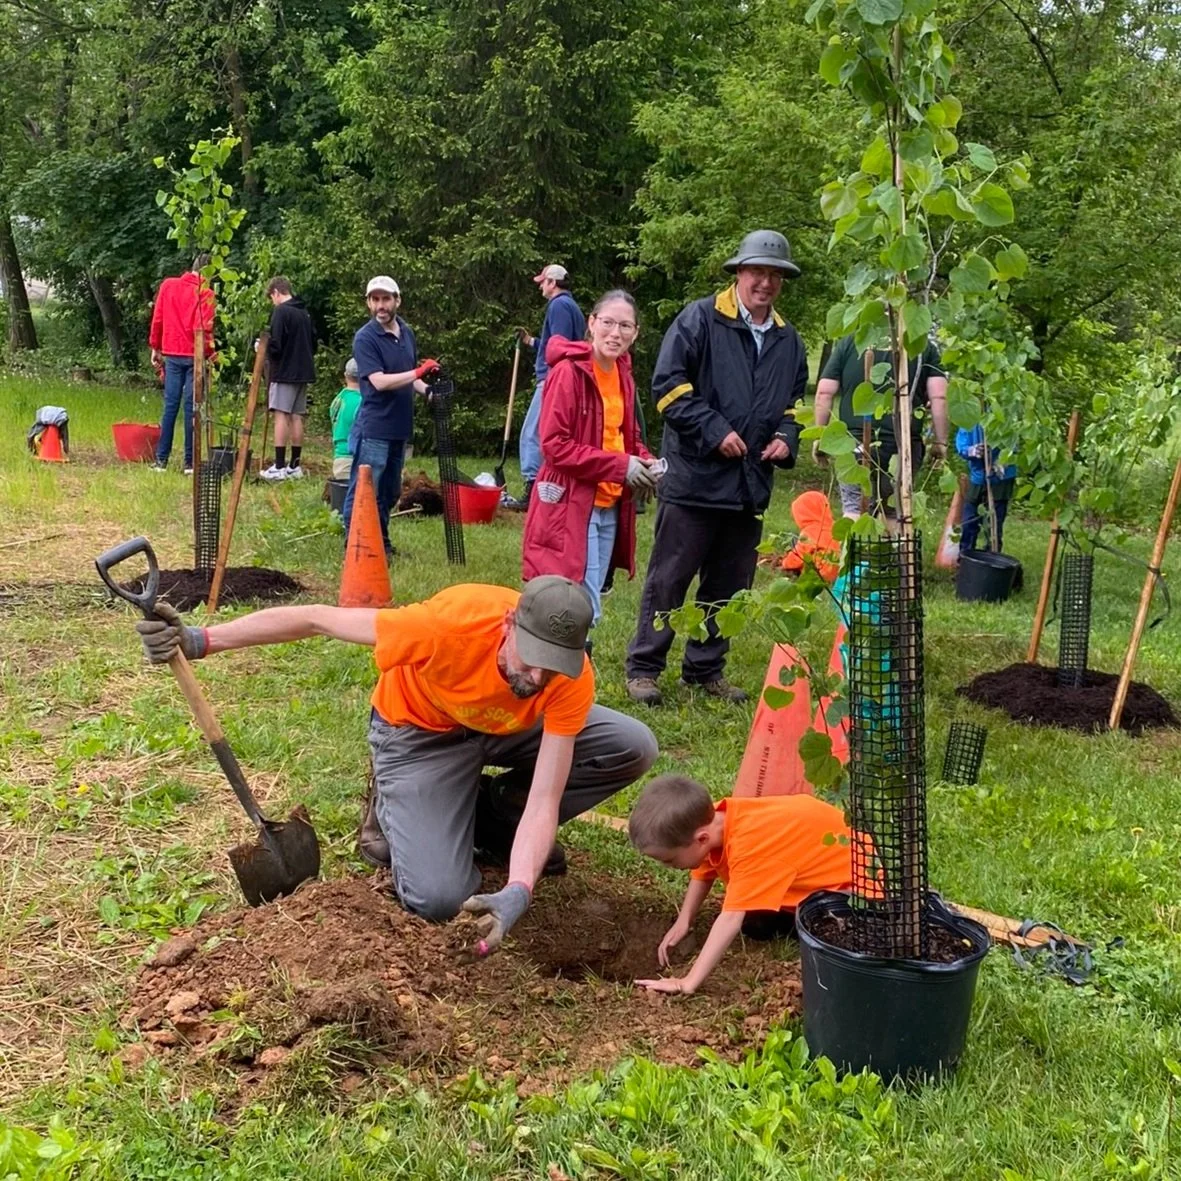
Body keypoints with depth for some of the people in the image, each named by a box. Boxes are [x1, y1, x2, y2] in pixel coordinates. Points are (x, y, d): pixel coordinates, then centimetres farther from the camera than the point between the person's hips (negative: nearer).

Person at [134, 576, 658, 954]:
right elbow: (316, 619, -30)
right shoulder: (450, 624, -40)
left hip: (508, 728, 4)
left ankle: (494, 821, 6)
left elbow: (544, 802, -31)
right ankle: (393, 809, 12)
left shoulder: (572, 681, -30)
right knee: (439, 899, -21)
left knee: (633, 748, -15)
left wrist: (516, 893, -48)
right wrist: (199, 640, -32)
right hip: (419, 733, -4)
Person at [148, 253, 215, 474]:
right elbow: (203, 327, -13)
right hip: (194, 356, -4)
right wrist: (210, 353, -4)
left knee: (170, 406, 7)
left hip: (172, 354, 4)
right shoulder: (205, 293, -8)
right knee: (191, 407, -1)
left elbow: (157, 319, 8)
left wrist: (155, 347, 14)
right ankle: (189, 462, 1)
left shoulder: (167, 285, 7)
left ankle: (161, 460, 5)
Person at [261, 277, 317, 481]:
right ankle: (295, 466, 11)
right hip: (303, 372, 7)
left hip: (284, 372, -7)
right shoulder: (304, 313, 13)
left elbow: (275, 346, -16)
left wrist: (263, 348, 2)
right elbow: (313, 344, 19)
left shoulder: (281, 311, -10)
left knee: (281, 415, -6)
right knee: (296, 417, 9)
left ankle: (279, 467, -8)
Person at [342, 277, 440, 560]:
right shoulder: (365, 338, -12)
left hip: (400, 427, 8)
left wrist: (427, 390, 3)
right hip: (374, 428, -8)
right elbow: (379, 381, -22)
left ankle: (381, 543, 29)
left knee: (390, 492, 17)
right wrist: (418, 372, -26)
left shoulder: (407, 332, 10)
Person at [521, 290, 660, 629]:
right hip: (571, 507, -8)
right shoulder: (569, 371, -14)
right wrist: (619, 465, -20)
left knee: (588, 607, 13)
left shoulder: (622, 375, 10)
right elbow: (554, 444, -18)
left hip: (610, 507, 8)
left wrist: (646, 463, 1)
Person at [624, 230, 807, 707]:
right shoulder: (700, 319, -5)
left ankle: (705, 668, 25)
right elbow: (668, 384, -11)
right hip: (694, 476, -6)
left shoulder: (788, 341, 16)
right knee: (669, 578, -1)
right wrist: (714, 431, -16)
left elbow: (794, 402, 27)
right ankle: (643, 667, 10)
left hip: (751, 484, 6)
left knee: (729, 585, 12)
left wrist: (785, 439, 6)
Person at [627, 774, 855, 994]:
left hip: (846, 875, -7)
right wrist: (683, 922, -5)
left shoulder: (748, 845, -37)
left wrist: (689, 983, -43)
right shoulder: (712, 819, -15)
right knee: (755, 923, -5)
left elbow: (731, 919, -41)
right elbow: (702, 873, 5)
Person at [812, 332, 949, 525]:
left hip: (855, 442, -1)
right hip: (904, 446, 1)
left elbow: (824, 393, 3)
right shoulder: (924, 347, 6)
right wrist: (941, 442, 5)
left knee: (854, 511, 1)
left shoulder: (848, 342, 6)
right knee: (895, 515, 13)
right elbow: (939, 397, -2)